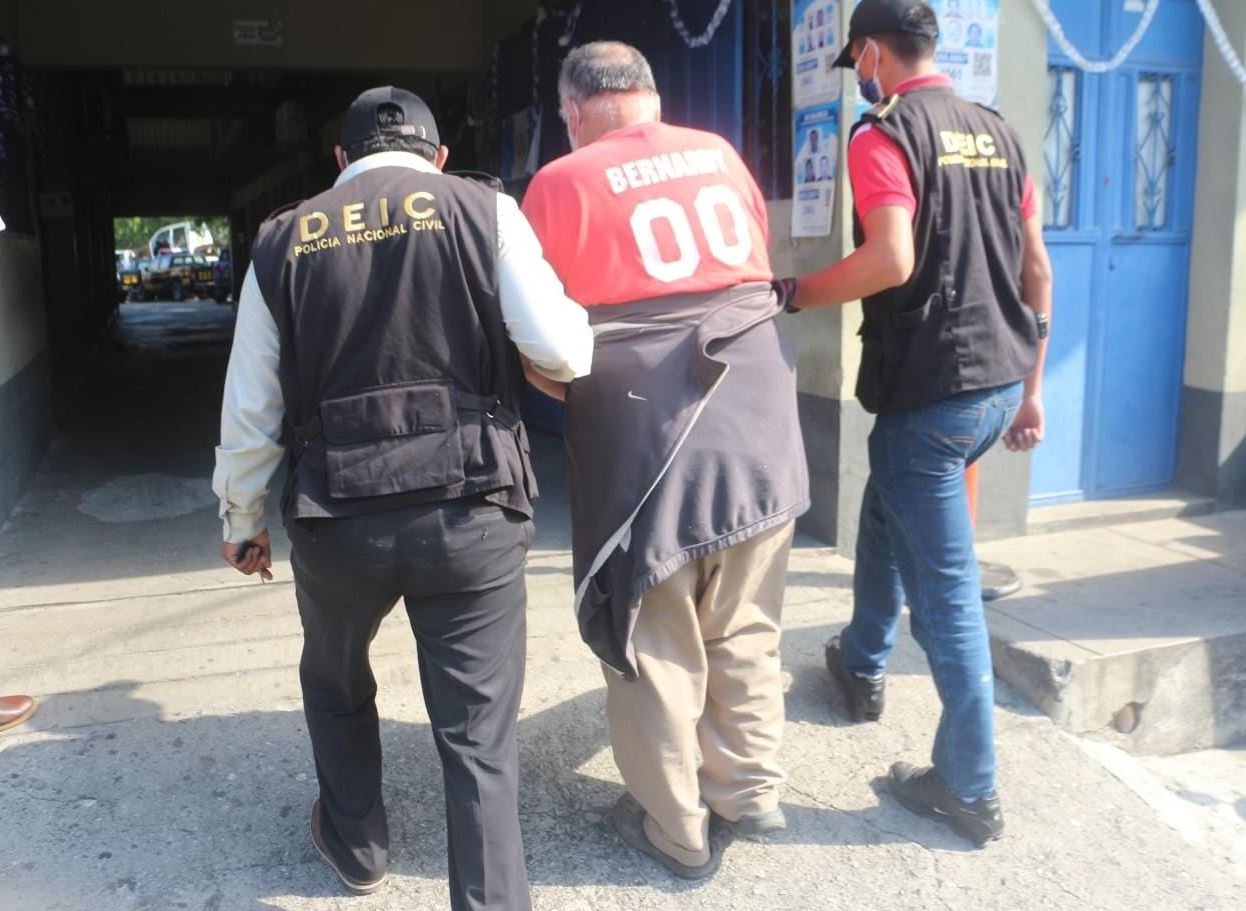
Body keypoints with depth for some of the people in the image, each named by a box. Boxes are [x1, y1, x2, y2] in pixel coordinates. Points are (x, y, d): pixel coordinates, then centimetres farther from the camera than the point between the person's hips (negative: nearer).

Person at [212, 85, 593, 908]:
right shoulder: (483, 210, 1)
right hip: (473, 510, -2)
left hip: (337, 518, 3)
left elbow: (249, 409, 10)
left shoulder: (283, 240, 8)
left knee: (336, 684, 30)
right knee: (481, 735, 8)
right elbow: (563, 354, -8)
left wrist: (241, 517, 24)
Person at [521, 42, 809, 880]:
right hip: (759, 418, 5)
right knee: (743, 627, 19)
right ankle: (749, 792, 33)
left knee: (657, 641, 10)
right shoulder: (720, 154, 10)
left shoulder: (564, 183, -4)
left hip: (649, 436, -5)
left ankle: (678, 831, 23)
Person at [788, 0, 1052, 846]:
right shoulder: (1000, 133, 13)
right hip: (1001, 380, 8)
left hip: (930, 387, -8)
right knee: (888, 513, 28)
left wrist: (791, 294, -9)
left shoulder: (885, 133, -9)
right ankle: (863, 665, 45)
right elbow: (1037, 269, 13)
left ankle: (971, 788, 11)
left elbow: (892, 261, -23)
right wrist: (1030, 386, 18)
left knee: (946, 585, 0)